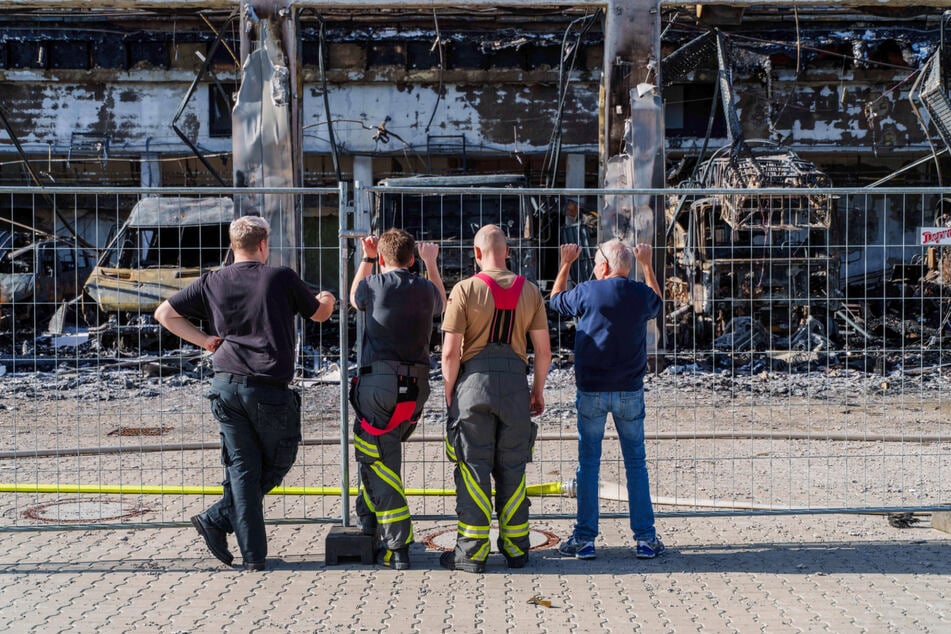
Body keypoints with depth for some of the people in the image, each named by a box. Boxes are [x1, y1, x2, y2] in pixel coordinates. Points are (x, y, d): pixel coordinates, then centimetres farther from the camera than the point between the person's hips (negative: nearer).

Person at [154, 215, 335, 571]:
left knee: (242, 467, 8)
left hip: (226, 386, 4)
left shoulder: (212, 283, 8)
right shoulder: (282, 278, -1)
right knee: (277, 464, 14)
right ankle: (216, 520, 8)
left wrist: (203, 339, 11)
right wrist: (327, 300, 39)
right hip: (270, 389, -4)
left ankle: (253, 556, 5)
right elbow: (319, 313, 15)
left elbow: (164, 313, 11)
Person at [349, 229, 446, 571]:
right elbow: (441, 303, 35)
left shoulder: (374, 285, -2)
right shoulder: (425, 289, 8)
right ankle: (368, 516, 34)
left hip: (379, 382, -5)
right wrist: (431, 262, 46)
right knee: (382, 454, 25)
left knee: (380, 462, -2)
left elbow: (354, 299, 23)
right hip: (416, 387, 5)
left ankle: (398, 547, -4)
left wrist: (366, 258, 34)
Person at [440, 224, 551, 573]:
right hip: (516, 382, 3)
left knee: (473, 469, 3)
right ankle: (516, 549, 18)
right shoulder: (529, 291, 6)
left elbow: (450, 352, -8)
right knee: (512, 470, 12)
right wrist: (538, 390, 18)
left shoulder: (465, 289, -4)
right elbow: (543, 351, 6)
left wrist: (449, 395, 2)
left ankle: (472, 551, 5)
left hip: (475, 379, -3)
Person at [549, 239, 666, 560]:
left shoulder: (587, 292, -8)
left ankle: (584, 539, 8)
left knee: (588, 464, 6)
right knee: (636, 463, 9)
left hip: (591, 391, -2)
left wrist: (565, 264, 25)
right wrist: (647, 264, 35)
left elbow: (555, 300, 13)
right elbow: (657, 302, 25)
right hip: (630, 391, 2)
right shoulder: (641, 294, -1)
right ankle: (645, 538, 9)